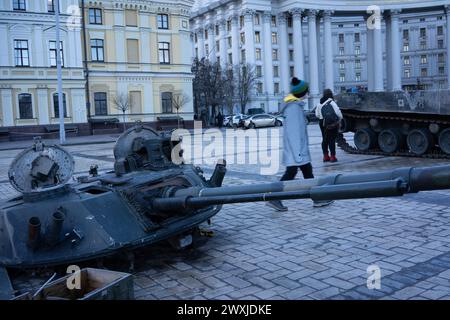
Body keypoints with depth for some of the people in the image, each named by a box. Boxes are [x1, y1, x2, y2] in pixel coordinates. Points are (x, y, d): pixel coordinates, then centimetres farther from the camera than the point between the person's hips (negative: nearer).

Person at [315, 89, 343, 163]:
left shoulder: (319, 103, 5)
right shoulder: (331, 102, -13)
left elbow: (317, 114, 10)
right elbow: (337, 112, -18)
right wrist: (340, 118, -1)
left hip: (322, 123, 6)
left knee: (325, 139, 12)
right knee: (332, 139, -1)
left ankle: (325, 156, 18)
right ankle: (332, 157, 0)